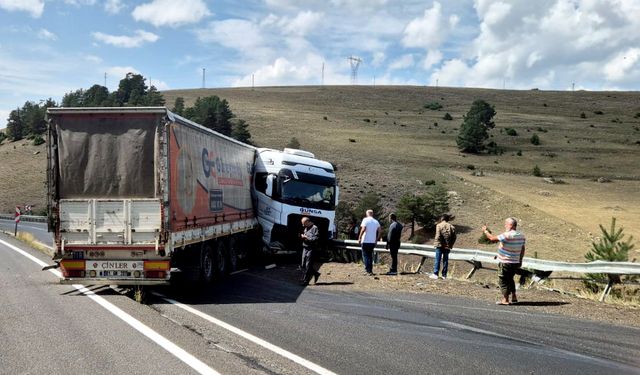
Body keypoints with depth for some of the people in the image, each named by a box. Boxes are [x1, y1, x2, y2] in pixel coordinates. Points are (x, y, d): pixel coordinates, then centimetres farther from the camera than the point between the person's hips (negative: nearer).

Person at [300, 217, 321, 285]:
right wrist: (302, 236, 4)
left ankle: (305, 281, 1)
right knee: (304, 265, 9)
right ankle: (316, 273, 26)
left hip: (311, 249, -9)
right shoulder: (306, 228, 17)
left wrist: (307, 238, -19)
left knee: (308, 265, -5)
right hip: (305, 248, 9)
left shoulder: (314, 228, -9)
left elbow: (316, 238, -18)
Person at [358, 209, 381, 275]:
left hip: (365, 241, -5)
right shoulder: (376, 222, 10)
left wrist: (359, 238, -10)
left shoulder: (365, 220, -5)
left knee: (365, 255, -1)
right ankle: (370, 270, 17)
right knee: (370, 255, 16)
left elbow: (363, 229, -16)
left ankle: (368, 270, -9)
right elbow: (379, 232, 8)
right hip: (372, 242, 5)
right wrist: (376, 240, 17)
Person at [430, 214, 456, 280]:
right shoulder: (451, 227, 6)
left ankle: (435, 274, -6)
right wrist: (450, 245, 11)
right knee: (445, 260, 9)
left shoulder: (439, 225, -6)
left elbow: (438, 236, -15)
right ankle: (444, 275, 11)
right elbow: (454, 238, 5)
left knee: (437, 260, -1)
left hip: (440, 245, -4)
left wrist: (436, 243, -4)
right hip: (447, 246, 4)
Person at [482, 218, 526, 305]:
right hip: (516, 263, 8)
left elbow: (493, 239, -20)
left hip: (505, 262, -8)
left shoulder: (507, 235, -21)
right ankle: (514, 297, 25)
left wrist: (485, 231, -5)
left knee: (503, 280, 4)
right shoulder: (521, 236, 4)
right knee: (510, 279, 24)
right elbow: (522, 250, 13)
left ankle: (505, 299, 6)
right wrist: (520, 260, 23)